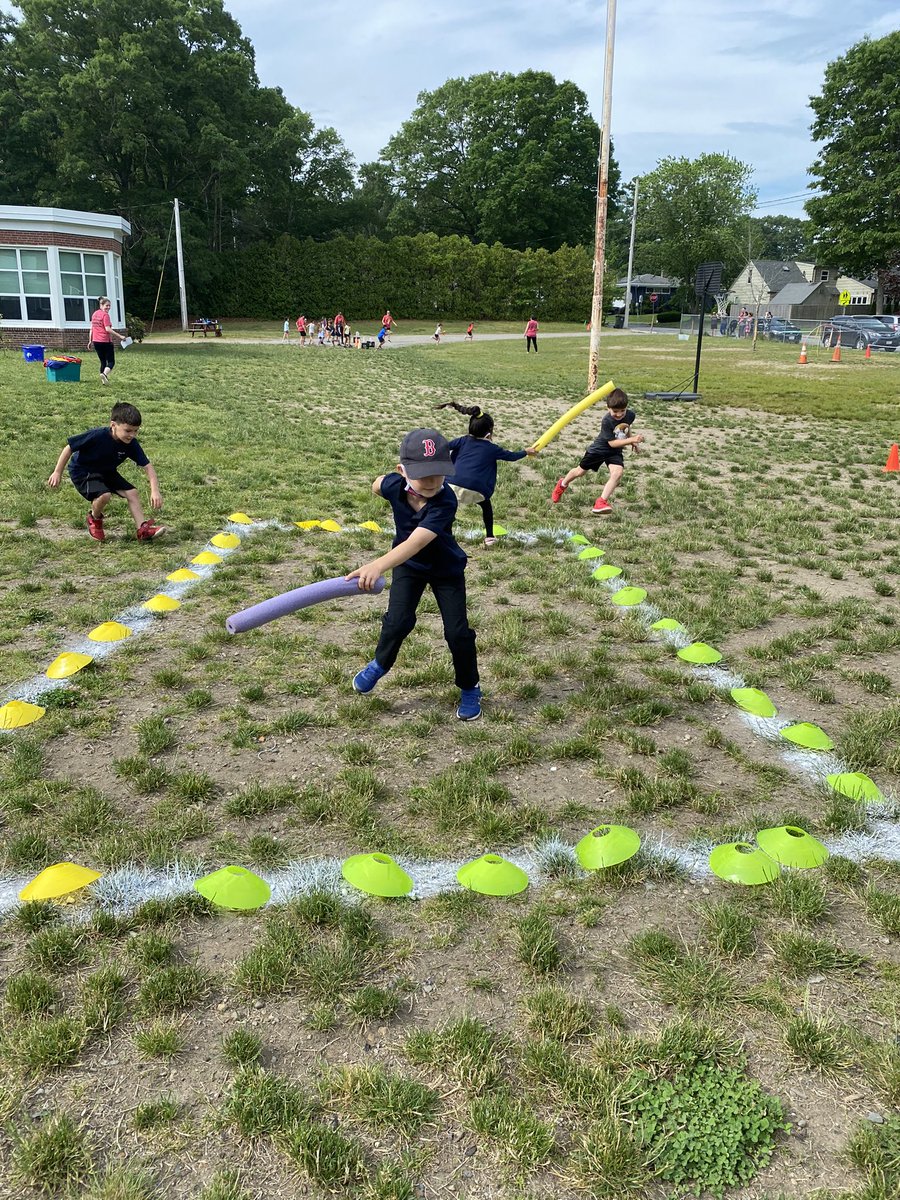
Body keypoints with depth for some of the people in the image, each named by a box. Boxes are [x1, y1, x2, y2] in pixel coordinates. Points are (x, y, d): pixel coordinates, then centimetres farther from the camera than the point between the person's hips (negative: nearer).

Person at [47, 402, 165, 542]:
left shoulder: (132, 444, -18)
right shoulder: (97, 436, -32)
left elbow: (147, 466, -15)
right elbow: (69, 447, -20)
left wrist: (155, 491, -28)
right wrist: (57, 472, -14)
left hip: (106, 472, 6)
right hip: (82, 471, -6)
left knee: (132, 492, -9)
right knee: (104, 495, -29)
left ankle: (143, 529, -6)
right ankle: (94, 519, 2)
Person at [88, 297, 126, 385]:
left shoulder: (94, 314, 12)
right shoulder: (105, 315, -11)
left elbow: (91, 328, 15)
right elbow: (108, 329, -19)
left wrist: (90, 341, 21)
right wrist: (120, 336, -20)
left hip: (96, 341, 7)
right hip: (106, 341, -7)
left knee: (103, 361, 16)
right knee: (111, 362, -2)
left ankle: (103, 380, 13)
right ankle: (104, 374, -27)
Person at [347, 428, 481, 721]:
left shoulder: (445, 503, -39)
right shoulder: (394, 485, -25)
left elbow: (417, 543, -55)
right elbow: (378, 486, 5)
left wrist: (378, 565, -66)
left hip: (446, 569, -3)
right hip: (408, 565, 3)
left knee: (457, 632, -6)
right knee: (398, 621, -12)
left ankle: (469, 689, 18)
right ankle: (380, 664, 20)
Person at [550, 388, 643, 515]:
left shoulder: (630, 415, -14)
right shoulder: (607, 421, -31)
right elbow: (612, 443, -31)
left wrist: (632, 440, 0)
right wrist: (631, 440, -39)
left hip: (615, 452, 3)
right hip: (599, 449, -3)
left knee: (617, 472, -25)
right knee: (580, 471, 15)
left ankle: (601, 502, -21)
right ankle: (562, 485, 45)